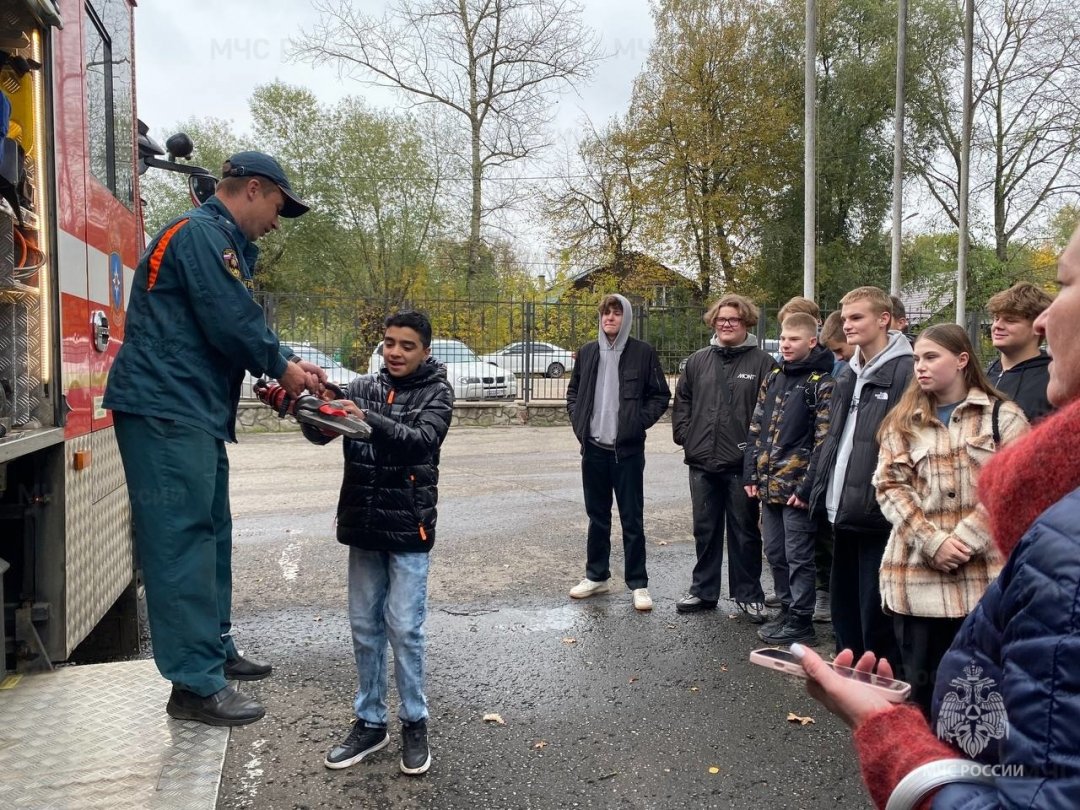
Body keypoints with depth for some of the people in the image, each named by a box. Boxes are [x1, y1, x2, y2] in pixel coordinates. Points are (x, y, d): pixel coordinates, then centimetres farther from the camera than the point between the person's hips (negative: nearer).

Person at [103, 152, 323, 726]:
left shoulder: (224, 244, 23)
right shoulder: (201, 233, -11)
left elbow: (237, 326, 22)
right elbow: (232, 323, -17)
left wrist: (286, 366, 8)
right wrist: (281, 367, -1)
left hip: (195, 414, 11)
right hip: (166, 413, -11)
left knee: (210, 534, 15)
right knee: (182, 540, -9)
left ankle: (215, 650, 26)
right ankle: (195, 685, -4)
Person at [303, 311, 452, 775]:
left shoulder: (436, 392, -2)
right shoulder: (363, 387, 7)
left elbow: (422, 439, -19)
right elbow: (321, 434, -3)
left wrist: (369, 420, -34)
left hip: (408, 525, -4)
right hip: (363, 522, 4)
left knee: (404, 628, 0)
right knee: (365, 627, 11)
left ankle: (414, 722, 18)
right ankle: (370, 722, 25)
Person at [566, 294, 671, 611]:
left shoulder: (643, 352, -3)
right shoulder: (587, 352, 8)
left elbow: (661, 395, 1)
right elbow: (573, 391, 18)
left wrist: (640, 420, -10)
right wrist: (578, 420, 4)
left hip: (628, 449, -4)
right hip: (593, 448, 4)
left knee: (632, 519, 2)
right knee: (597, 516, 14)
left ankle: (638, 583, 12)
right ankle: (597, 576, 27)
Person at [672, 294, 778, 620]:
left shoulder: (762, 362, -4)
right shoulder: (698, 361, 9)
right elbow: (682, 400, 16)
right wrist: (684, 435, 5)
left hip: (742, 464, -4)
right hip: (702, 462, 4)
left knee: (744, 532, 8)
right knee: (705, 530, 14)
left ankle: (749, 595, 22)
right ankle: (703, 590, 27)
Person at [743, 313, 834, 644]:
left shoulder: (821, 384, -8)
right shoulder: (773, 379, 14)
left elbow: (824, 440, -14)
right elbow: (756, 429, 15)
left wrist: (807, 487, -17)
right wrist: (752, 474, 9)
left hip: (796, 488, -7)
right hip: (769, 485, 7)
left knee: (798, 557, 2)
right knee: (775, 553, 15)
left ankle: (801, 622, 14)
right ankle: (788, 610, 29)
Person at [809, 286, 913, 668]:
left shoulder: (906, 372, -11)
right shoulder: (848, 375, 16)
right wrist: (822, 491, 14)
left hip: (878, 515, -8)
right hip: (843, 514, 9)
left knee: (876, 615, 1)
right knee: (843, 607, 18)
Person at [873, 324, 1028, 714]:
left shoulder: (1004, 417, 4)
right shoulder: (903, 421, 11)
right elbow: (889, 487, 1)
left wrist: (964, 541, -14)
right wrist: (932, 541, -11)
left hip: (983, 573, -2)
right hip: (916, 573, 2)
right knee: (921, 681, 9)